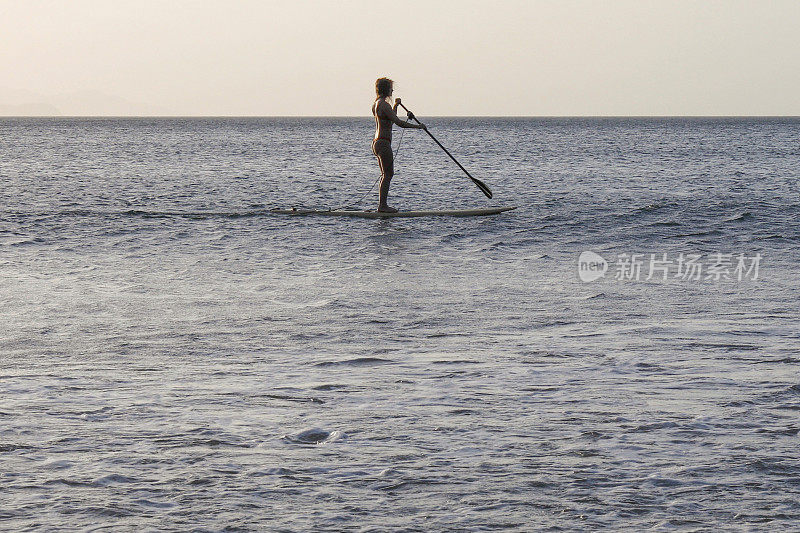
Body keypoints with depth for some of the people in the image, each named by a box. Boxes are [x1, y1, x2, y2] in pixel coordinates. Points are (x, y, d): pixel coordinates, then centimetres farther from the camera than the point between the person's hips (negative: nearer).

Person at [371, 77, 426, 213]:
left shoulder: (376, 104, 15)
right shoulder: (384, 105, -15)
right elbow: (399, 123, -18)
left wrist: (395, 106, 22)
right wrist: (418, 126, -10)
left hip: (377, 142, 10)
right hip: (383, 143, -10)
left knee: (385, 174, 14)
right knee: (388, 174, -6)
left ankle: (382, 204, 15)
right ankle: (382, 205, -6)